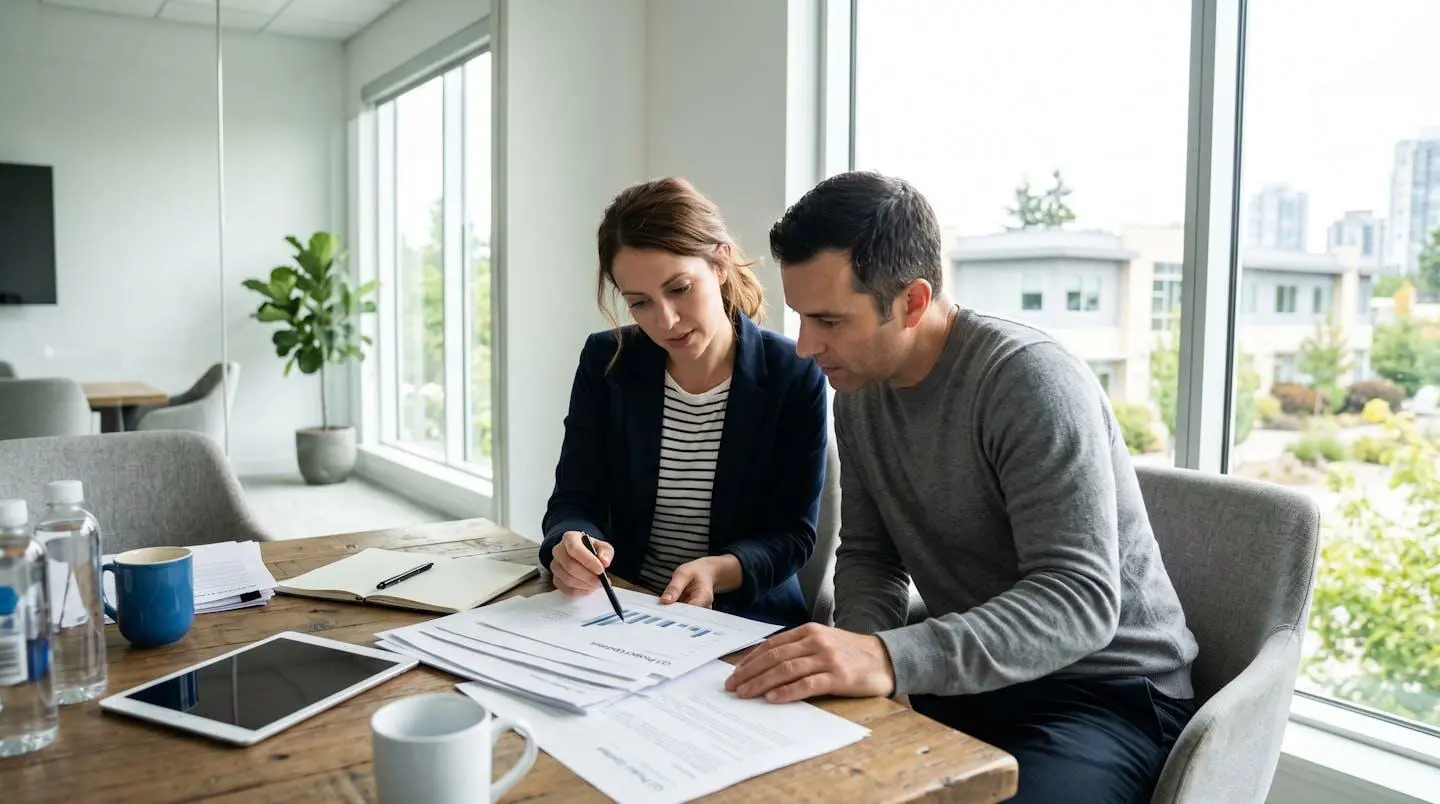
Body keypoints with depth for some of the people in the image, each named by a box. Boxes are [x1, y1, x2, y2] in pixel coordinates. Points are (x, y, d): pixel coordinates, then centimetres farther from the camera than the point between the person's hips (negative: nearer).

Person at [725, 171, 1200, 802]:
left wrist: (892, 658, -43)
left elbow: (1080, 600, -30)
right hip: (968, 675, 6)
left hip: (1104, 689, -5)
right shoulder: (859, 388, 0)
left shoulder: (1030, 382, -22)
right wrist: (865, 650, -16)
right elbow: (868, 555, 6)